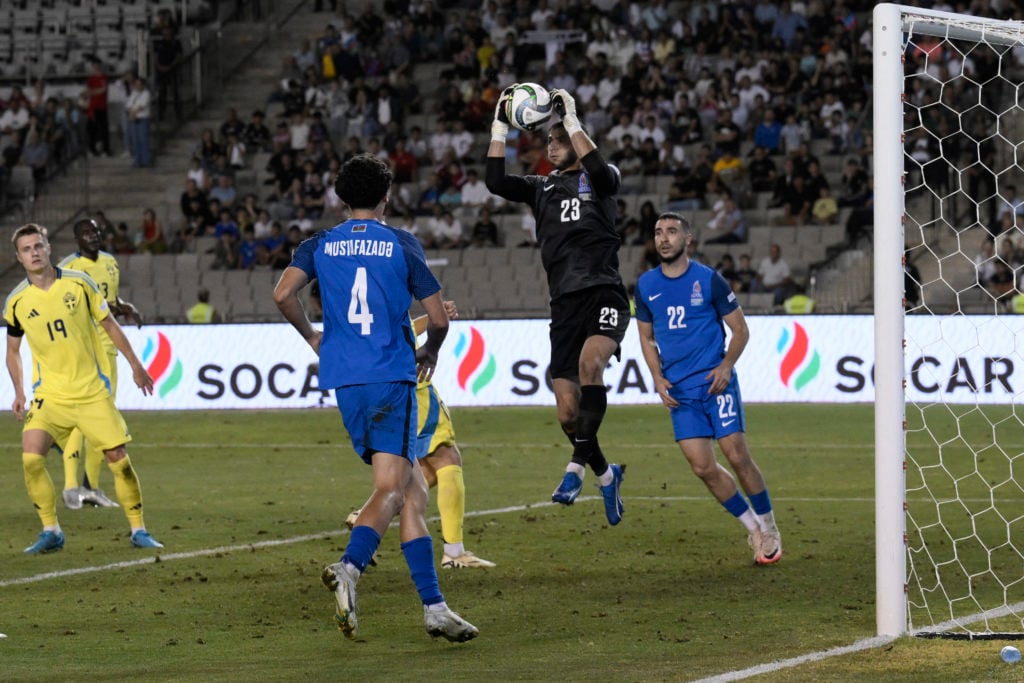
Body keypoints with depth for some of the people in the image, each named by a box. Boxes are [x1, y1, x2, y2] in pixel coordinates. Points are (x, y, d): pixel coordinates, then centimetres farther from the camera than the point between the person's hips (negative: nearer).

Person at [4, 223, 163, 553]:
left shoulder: (79, 283, -4)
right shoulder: (16, 301, -1)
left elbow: (109, 325, 7)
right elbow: (13, 350, 13)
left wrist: (135, 365, 8)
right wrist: (19, 393, 1)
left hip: (93, 390, -1)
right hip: (50, 395, 1)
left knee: (119, 458, -5)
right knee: (31, 458, -17)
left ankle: (138, 530, 10)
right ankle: (51, 532, -3)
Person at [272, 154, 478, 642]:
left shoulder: (320, 245, 10)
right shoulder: (402, 245, 3)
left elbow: (283, 294, -5)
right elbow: (439, 319, 2)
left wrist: (311, 336, 13)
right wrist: (429, 352, 23)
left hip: (344, 382, 5)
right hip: (391, 377, -4)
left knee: (412, 491, 10)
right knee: (391, 489, -11)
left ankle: (433, 605, 0)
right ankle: (349, 567, -37)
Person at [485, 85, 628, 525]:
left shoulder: (600, 180, 6)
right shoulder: (542, 188, 17)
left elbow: (599, 167, -19)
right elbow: (496, 182, 2)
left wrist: (571, 119, -17)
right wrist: (500, 126, -3)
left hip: (604, 295, -5)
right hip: (565, 303, 5)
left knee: (590, 362, -35)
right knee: (567, 412, 0)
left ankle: (577, 466, -29)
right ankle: (605, 475, 25)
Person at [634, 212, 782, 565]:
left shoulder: (709, 280, -4)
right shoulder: (646, 285, 6)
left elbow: (740, 328, 2)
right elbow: (647, 338, 17)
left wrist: (726, 365, -13)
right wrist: (658, 379, 2)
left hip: (716, 381, -3)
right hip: (679, 390, 3)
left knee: (737, 456, -7)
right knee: (703, 467, -3)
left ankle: (769, 530, 10)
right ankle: (753, 528, 13)